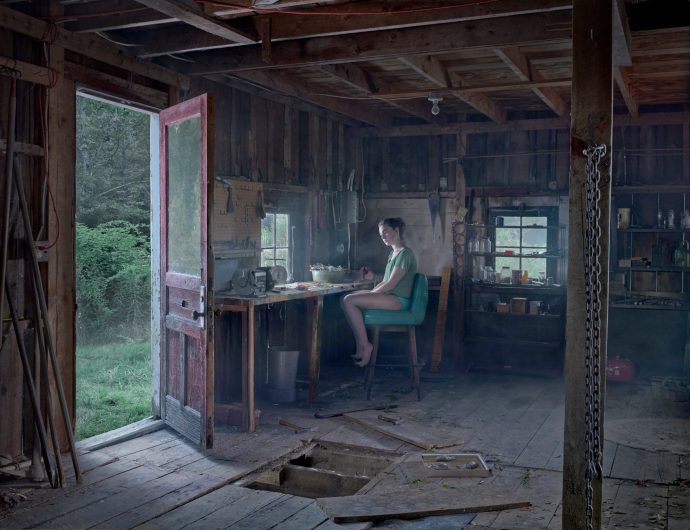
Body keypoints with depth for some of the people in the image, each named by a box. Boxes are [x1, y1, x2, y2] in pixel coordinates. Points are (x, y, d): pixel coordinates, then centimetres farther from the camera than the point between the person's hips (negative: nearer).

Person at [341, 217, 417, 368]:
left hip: (398, 300, -10)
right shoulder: (392, 253, 19)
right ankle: (360, 349, -4)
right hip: (390, 296, 10)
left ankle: (365, 345, -12)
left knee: (349, 301, -21)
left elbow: (391, 284, -18)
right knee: (345, 299, 2)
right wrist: (370, 292, 5)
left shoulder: (405, 254, -12)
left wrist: (371, 293, -10)